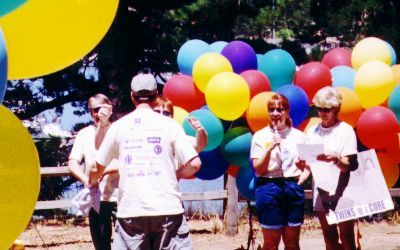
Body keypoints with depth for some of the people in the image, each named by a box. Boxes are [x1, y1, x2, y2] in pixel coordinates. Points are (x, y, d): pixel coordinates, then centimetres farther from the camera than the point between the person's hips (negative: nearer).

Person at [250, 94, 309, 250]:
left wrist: (303, 176, -5)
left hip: (293, 189, 3)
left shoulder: (298, 136, 9)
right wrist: (269, 148, -16)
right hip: (269, 189, -3)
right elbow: (258, 169, -4)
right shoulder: (260, 136, 1)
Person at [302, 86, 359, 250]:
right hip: (321, 192, 5)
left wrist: (335, 159, -29)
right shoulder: (312, 132, 10)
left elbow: (349, 165, -9)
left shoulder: (345, 130, -4)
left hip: (341, 191, -5)